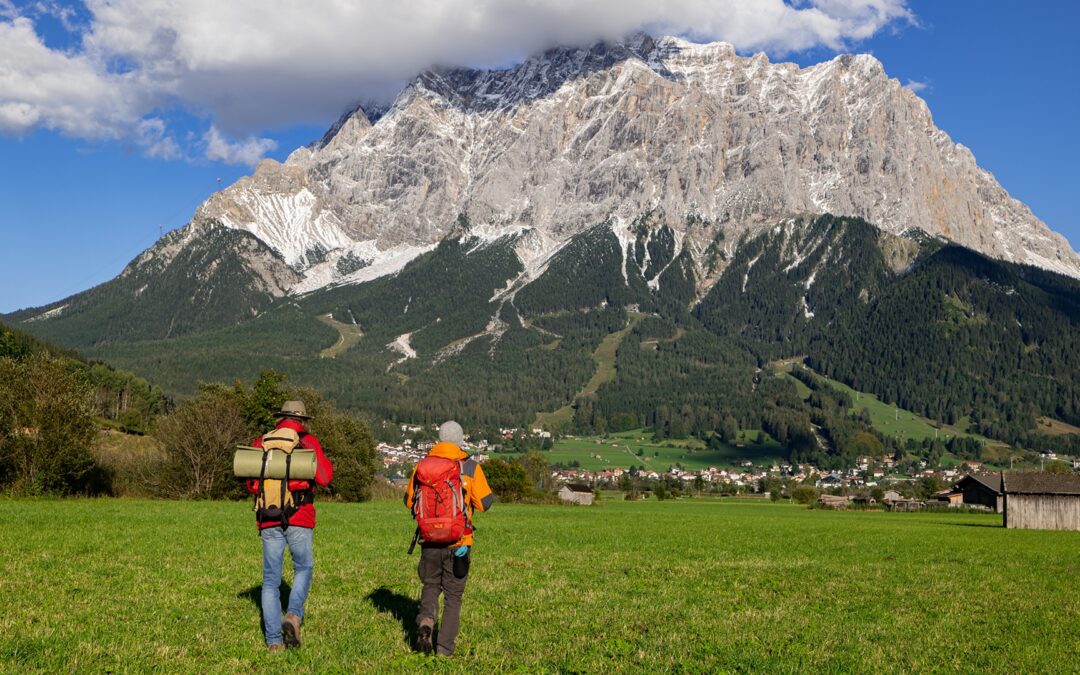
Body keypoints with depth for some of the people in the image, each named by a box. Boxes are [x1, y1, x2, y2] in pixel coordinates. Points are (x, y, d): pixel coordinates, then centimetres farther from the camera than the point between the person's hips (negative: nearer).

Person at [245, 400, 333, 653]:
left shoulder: (262, 443, 9)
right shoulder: (308, 442, 1)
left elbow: (252, 485, 9)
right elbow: (324, 478, -5)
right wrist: (322, 459, 13)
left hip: (269, 521, 2)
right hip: (299, 518, -2)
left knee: (271, 579, 8)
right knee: (303, 568, 18)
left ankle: (274, 640, 5)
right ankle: (294, 615, -5)